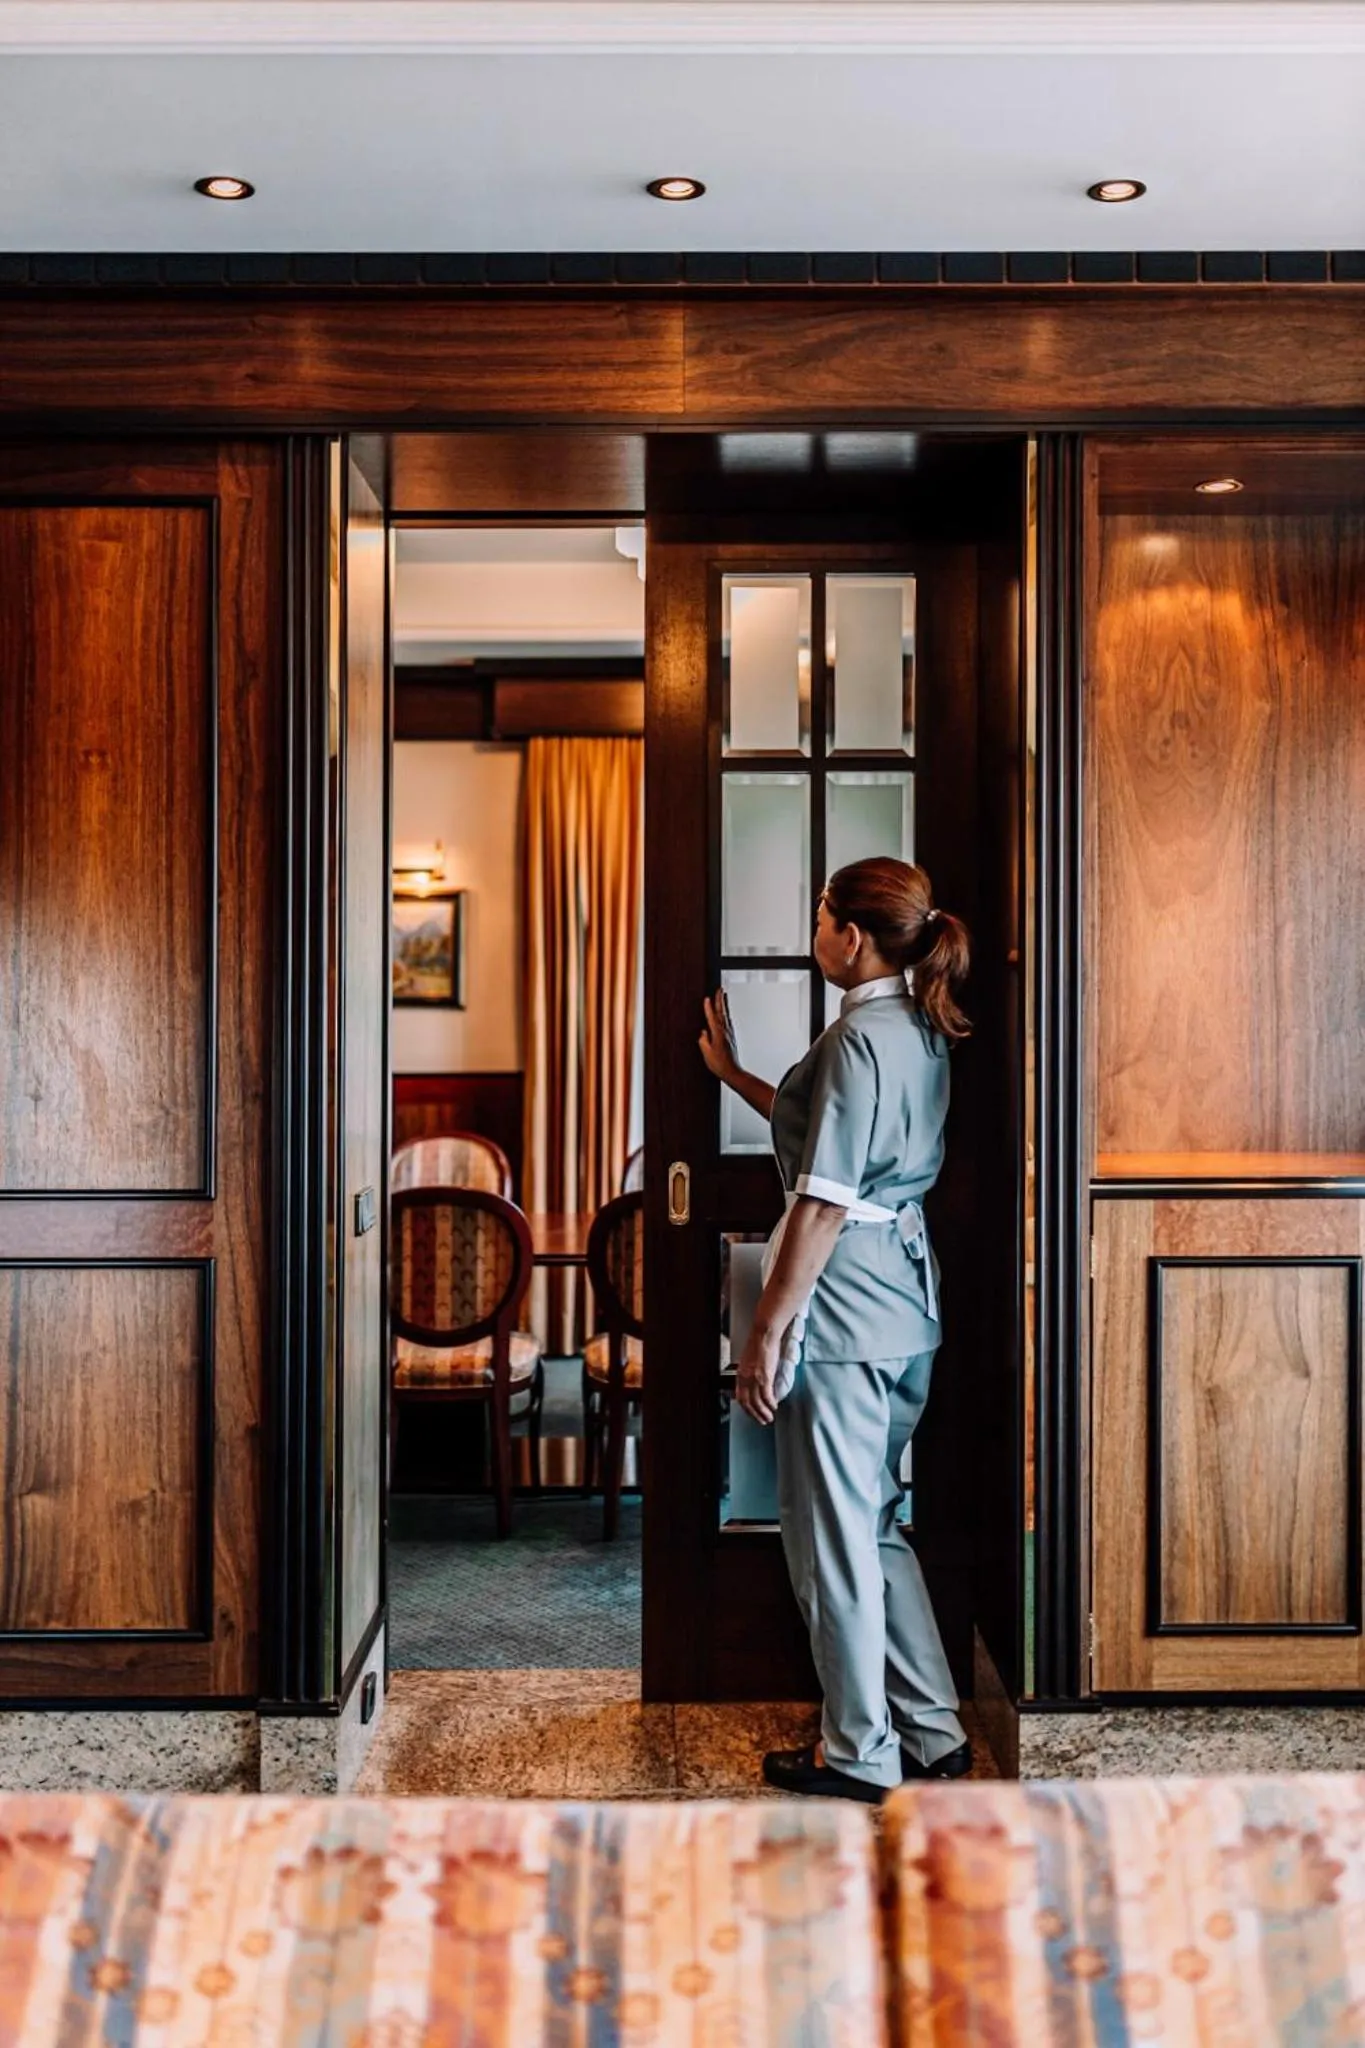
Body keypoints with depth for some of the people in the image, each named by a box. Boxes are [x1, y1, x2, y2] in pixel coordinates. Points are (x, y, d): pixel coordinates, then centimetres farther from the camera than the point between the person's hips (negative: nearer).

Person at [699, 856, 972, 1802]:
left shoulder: (857, 1038, -18)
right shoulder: (922, 1032, 11)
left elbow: (825, 1202, -21)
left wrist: (768, 1333, -16)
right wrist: (732, 1072, 33)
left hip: (843, 1299, -9)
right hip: (908, 1294, 10)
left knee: (831, 1530, 4)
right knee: (874, 1519, 19)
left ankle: (861, 1752, 15)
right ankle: (933, 1731, 25)